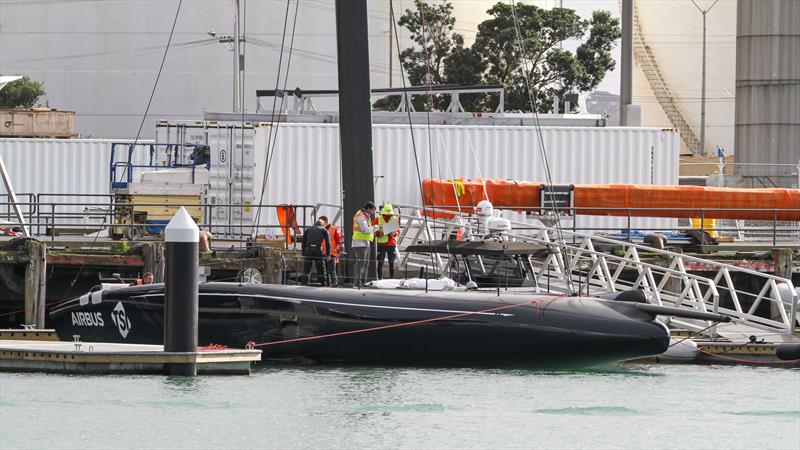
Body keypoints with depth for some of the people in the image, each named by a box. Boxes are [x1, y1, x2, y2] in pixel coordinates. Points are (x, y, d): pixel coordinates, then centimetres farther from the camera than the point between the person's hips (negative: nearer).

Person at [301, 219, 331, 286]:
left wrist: (303, 254, 18)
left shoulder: (308, 230, 24)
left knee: (306, 270, 4)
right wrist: (328, 254, 14)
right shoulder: (324, 230, 18)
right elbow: (328, 243, 12)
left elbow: (303, 242, 19)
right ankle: (324, 284, 7)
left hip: (308, 250, 2)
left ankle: (304, 284, -2)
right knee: (321, 270, 7)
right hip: (318, 250, -2)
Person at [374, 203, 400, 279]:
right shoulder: (378, 219, 3)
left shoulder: (394, 219, 7)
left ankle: (392, 278, 8)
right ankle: (380, 278, 1)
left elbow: (398, 232, 8)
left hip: (391, 244, 1)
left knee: (391, 263, 3)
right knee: (380, 263, -3)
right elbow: (374, 232, 2)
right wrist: (379, 234, -19)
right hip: (381, 244, -1)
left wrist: (394, 233, -14)